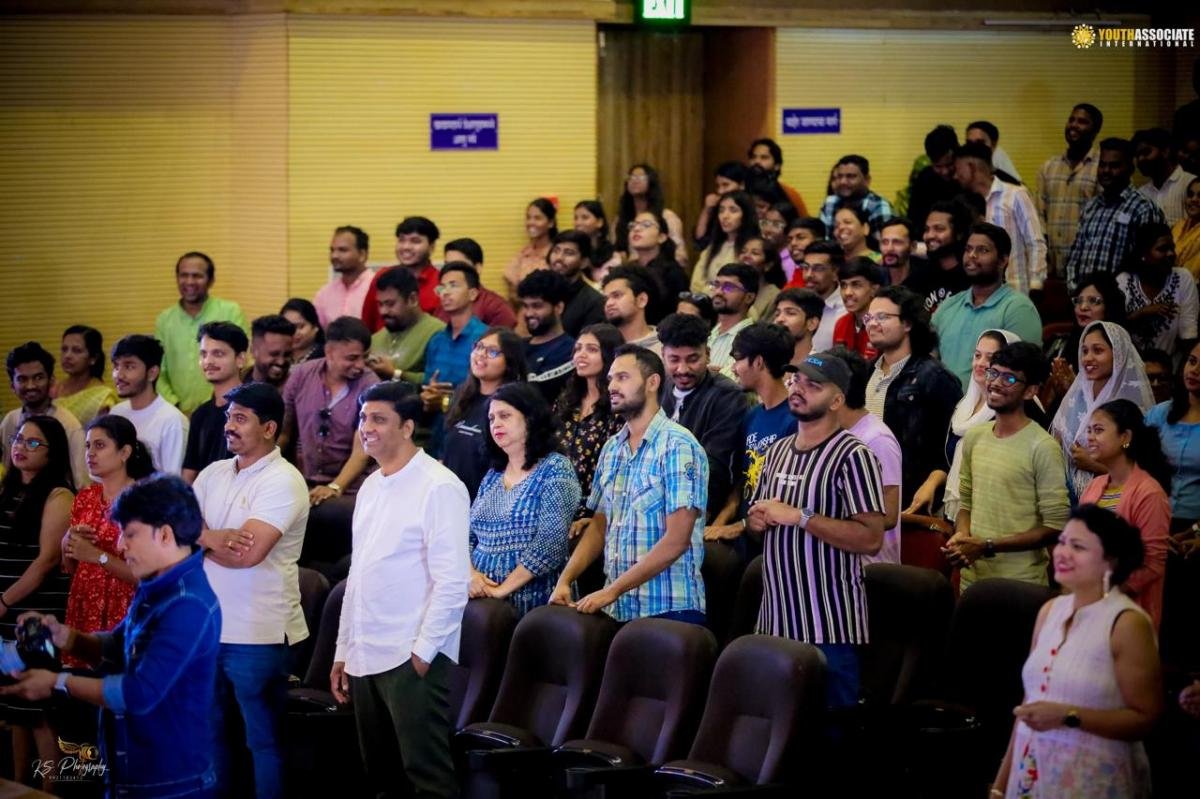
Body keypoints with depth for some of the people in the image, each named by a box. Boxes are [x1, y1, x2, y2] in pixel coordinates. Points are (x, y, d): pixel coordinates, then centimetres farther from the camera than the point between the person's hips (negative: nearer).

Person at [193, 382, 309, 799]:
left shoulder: (283, 481, -12)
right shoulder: (214, 473, 10)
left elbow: (249, 552, -22)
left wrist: (199, 538, -6)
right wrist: (216, 538, -17)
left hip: (258, 635, -7)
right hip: (207, 626, 7)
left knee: (264, 740, 2)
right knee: (209, 731, 16)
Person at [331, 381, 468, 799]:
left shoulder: (438, 487, -9)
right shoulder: (371, 487, 15)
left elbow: (452, 582, -14)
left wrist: (423, 653, -17)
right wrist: (343, 652, 17)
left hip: (412, 658, -8)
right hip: (366, 656, 8)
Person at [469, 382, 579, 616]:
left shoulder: (555, 470, -5)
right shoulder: (492, 476, 15)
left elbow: (550, 543, -15)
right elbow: (468, 536, 14)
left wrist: (503, 589, -17)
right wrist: (470, 574, -8)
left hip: (532, 605, -6)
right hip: (483, 600, 6)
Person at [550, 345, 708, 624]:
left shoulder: (677, 445, -10)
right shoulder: (612, 449, 12)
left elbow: (676, 540, -16)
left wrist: (611, 591, -18)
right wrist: (565, 580, 0)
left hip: (667, 611, -6)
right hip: (617, 610, 6)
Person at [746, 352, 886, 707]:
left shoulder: (852, 456, -9)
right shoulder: (777, 451, 16)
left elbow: (871, 538, -18)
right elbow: (756, 520, 28)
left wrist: (798, 516, -19)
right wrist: (755, 521, 3)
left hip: (829, 628, -7)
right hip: (774, 623, 7)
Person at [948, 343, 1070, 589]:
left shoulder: (1042, 448, -13)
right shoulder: (974, 437, 7)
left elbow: (1055, 527, -14)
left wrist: (987, 547, -17)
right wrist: (961, 535, -5)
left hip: (1020, 586, -6)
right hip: (972, 578, 6)